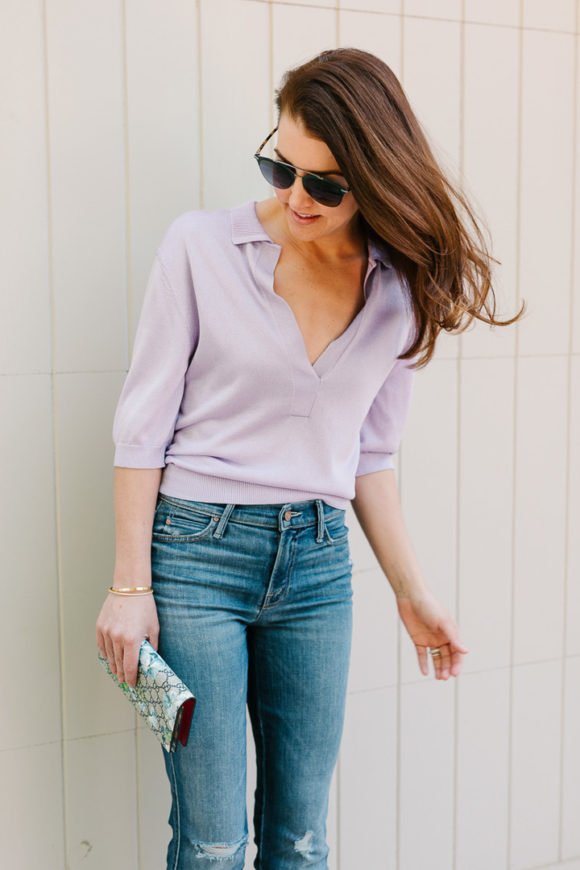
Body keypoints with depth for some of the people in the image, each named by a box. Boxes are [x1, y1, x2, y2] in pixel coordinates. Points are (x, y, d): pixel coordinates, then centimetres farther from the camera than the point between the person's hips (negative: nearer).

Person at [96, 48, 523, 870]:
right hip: (197, 551, -3)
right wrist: (130, 585, -6)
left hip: (318, 562, 3)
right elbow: (143, 425, -4)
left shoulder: (400, 289, 3)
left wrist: (411, 591, 11)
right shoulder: (201, 246, -7)